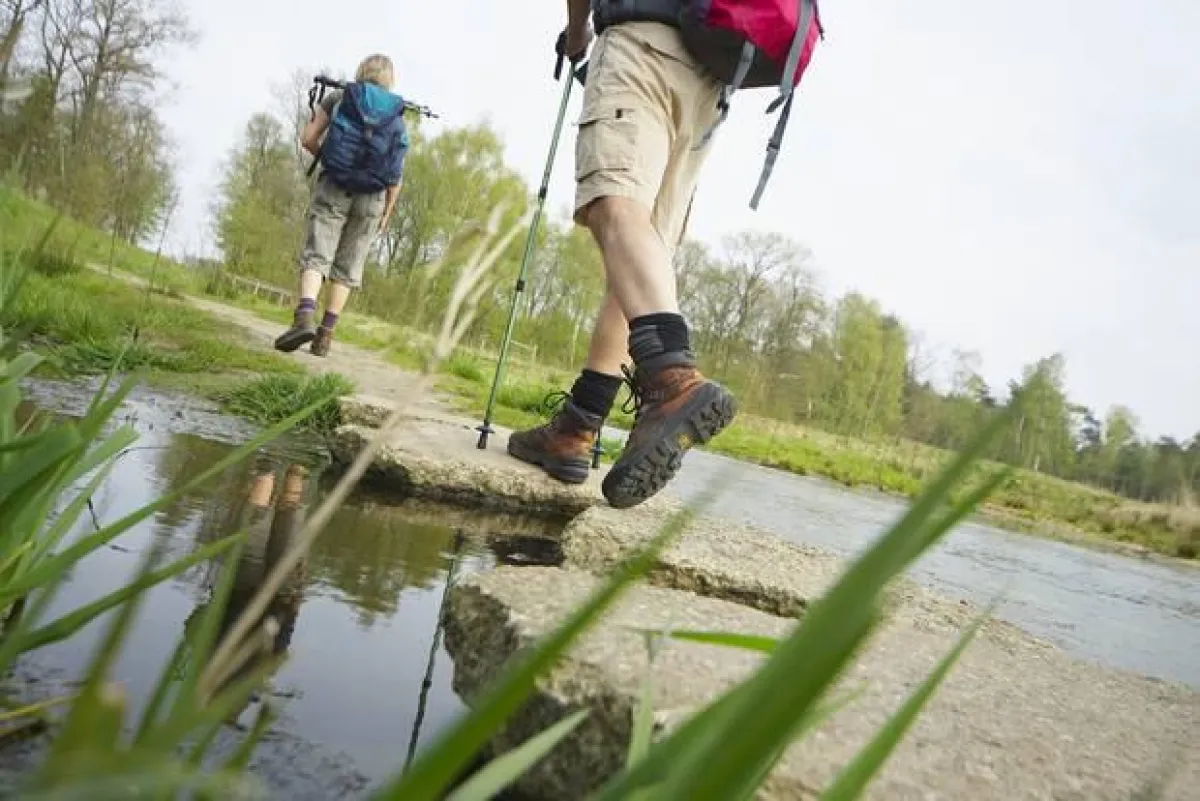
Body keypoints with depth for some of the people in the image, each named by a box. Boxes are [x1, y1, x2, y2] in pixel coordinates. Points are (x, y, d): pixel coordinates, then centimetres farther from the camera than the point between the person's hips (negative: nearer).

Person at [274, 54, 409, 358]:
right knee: (348, 266, 7)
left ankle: (304, 317, -28)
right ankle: (325, 335, 4)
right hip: (372, 198, 1)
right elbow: (396, 174, 3)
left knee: (316, 255, -4)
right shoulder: (398, 116, 8)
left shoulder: (338, 98, 7)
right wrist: (387, 210, 11)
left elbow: (308, 138, 1)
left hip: (333, 188, -1)